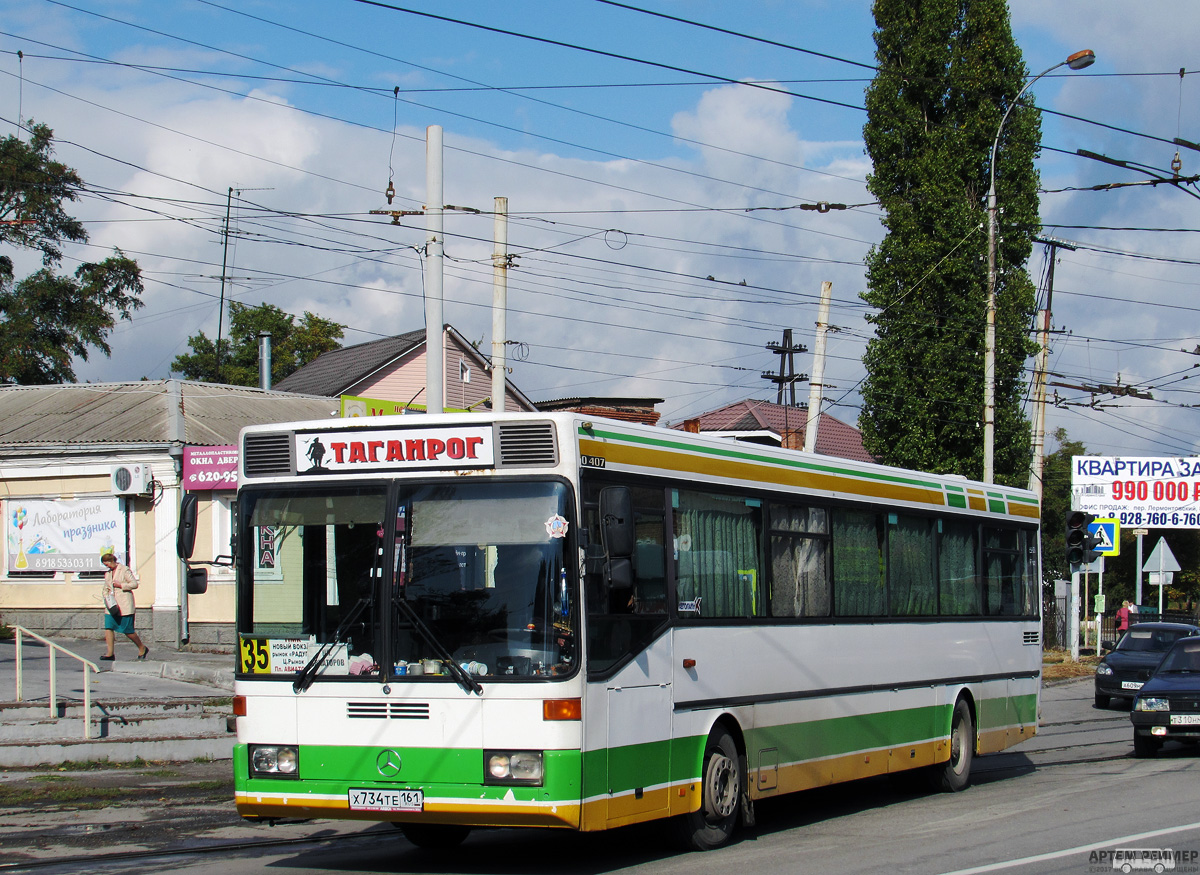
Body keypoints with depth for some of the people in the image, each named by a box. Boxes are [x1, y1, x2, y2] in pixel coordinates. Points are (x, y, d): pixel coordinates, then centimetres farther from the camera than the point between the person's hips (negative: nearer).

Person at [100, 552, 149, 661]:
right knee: (108, 627, -7)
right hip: (112, 605, 7)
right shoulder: (107, 573, 16)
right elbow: (106, 589, 26)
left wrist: (121, 585, -15)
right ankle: (110, 653, -8)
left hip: (124, 606, -7)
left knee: (128, 631, -4)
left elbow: (134, 584, -9)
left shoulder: (124, 570, -5)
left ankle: (142, 648, 16)